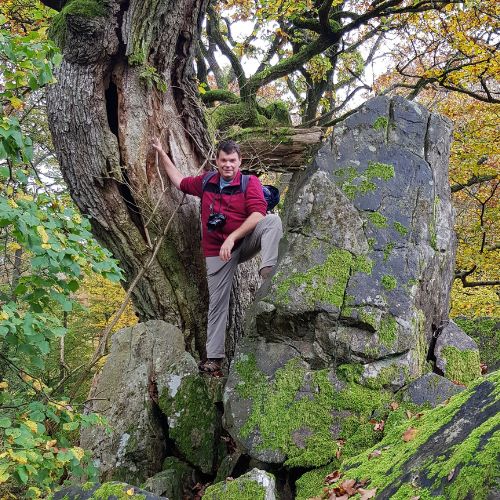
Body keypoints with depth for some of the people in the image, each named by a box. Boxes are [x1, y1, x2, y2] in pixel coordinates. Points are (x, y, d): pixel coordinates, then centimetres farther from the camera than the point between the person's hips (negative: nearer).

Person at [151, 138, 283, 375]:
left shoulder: (250, 182, -6)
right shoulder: (206, 183, 9)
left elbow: (258, 214, -20)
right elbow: (180, 181, 27)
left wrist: (232, 238, -26)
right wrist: (162, 154, 26)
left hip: (245, 242, -2)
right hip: (217, 250, 2)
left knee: (273, 220, -30)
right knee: (217, 302, -1)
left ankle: (267, 272, -50)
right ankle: (213, 356, 4)